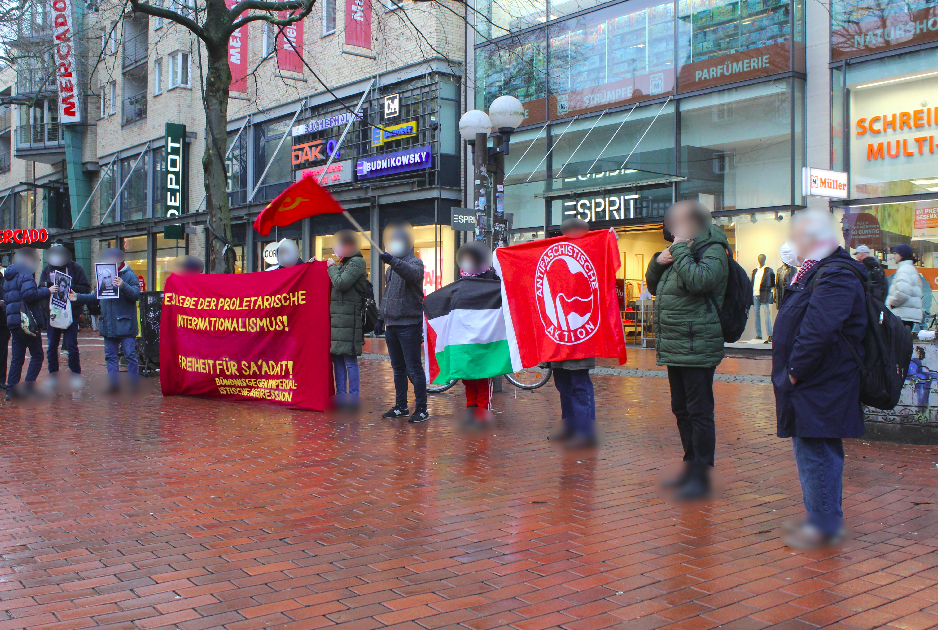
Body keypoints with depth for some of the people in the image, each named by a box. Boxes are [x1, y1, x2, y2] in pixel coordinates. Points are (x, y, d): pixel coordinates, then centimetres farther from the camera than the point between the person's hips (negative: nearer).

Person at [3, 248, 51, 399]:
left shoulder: (8, 278, 21)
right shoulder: (25, 274, -8)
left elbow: (5, 303, 26)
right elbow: (29, 294, -25)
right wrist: (47, 291, -15)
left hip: (13, 322, 9)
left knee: (17, 357, 12)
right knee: (37, 355, -1)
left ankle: (11, 390, 10)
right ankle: (27, 388, -7)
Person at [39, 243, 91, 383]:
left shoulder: (75, 268, 1)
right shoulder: (47, 269, 11)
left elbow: (86, 288, -3)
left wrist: (72, 287, -20)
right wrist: (48, 286, -15)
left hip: (71, 313, -3)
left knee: (71, 345, -5)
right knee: (52, 346, 7)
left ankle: (75, 375, 4)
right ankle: (54, 375, 15)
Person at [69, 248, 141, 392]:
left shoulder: (129, 276, -4)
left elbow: (136, 294, -17)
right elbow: (95, 297, 24)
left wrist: (123, 286, -31)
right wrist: (78, 297, 15)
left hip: (125, 325, -7)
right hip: (108, 326, 7)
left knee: (130, 355, -4)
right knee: (110, 356, 9)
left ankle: (134, 385, 2)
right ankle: (114, 384, 15)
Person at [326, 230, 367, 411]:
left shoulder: (357, 262, -7)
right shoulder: (342, 264, 20)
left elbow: (341, 283, -16)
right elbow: (333, 284, 20)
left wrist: (332, 268, -1)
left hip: (348, 318, -9)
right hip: (336, 317, 9)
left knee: (350, 359, -7)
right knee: (337, 358, 10)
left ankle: (353, 397, -2)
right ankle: (341, 394, 16)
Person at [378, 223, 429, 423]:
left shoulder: (415, 262, -6)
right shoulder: (391, 268, 20)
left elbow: (412, 273, -31)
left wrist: (393, 261, -45)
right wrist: (382, 317, 21)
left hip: (409, 325, -8)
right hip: (392, 325, 8)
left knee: (414, 368, -7)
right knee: (398, 369, 13)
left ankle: (421, 409, -2)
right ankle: (401, 407, 20)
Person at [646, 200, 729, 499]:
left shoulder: (713, 251, -9)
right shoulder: (681, 251, 20)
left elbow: (699, 281, -28)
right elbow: (654, 287, 25)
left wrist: (681, 249, -17)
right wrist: (657, 262, 6)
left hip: (697, 348, -10)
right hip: (675, 348, 10)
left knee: (699, 412, -4)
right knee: (681, 410, 15)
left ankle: (701, 475, 2)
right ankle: (691, 467, 26)